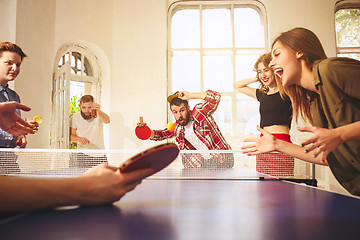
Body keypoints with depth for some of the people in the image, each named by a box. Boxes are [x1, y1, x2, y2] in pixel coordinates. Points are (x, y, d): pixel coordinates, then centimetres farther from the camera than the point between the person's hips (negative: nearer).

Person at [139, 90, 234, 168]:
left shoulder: (199, 112, -18)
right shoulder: (177, 128, 1)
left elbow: (216, 97, -31)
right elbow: (161, 134, 16)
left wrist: (190, 96, -30)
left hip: (222, 159, -7)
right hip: (204, 160, 7)